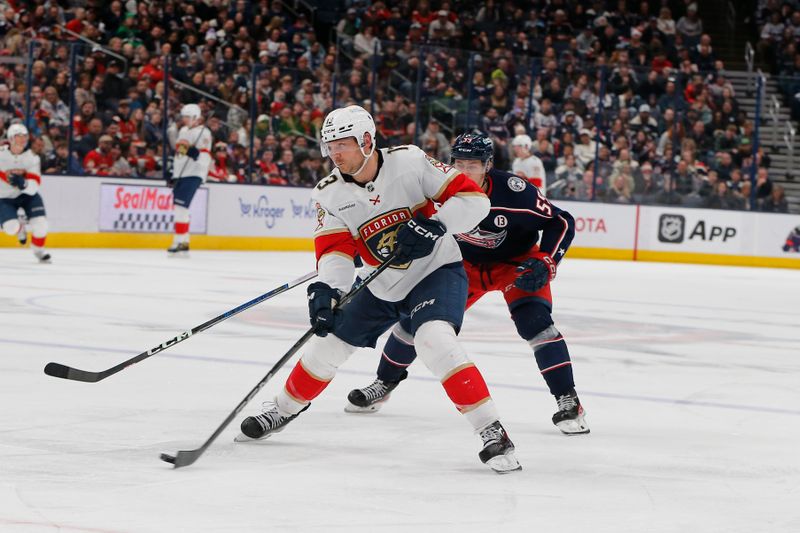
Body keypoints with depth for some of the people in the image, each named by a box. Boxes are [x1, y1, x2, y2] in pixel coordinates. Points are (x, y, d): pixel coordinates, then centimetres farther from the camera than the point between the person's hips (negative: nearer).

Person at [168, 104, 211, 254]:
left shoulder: (203, 133, -8)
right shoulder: (183, 131, 18)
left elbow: (205, 157, -17)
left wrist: (196, 153, -38)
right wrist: (174, 175, 23)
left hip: (193, 175, -9)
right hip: (180, 174, 9)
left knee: (181, 206, -18)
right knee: (178, 208, 10)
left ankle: (179, 242, -19)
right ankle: (184, 243, 16)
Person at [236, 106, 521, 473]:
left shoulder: (409, 162, -20)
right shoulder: (331, 193, -8)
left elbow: (474, 199, -19)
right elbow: (335, 250, -15)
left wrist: (433, 225, -34)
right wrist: (326, 289, -34)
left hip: (436, 270, -6)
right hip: (382, 286, 6)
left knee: (434, 340, -31)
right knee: (328, 341, 11)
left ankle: (491, 432, -28)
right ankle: (282, 410, 38)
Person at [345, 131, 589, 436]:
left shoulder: (514, 191, -32)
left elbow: (561, 223, -23)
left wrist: (545, 264, -31)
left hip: (516, 262, -4)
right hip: (465, 263, 4)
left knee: (534, 322, -25)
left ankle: (568, 402, -17)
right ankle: (385, 382, 24)